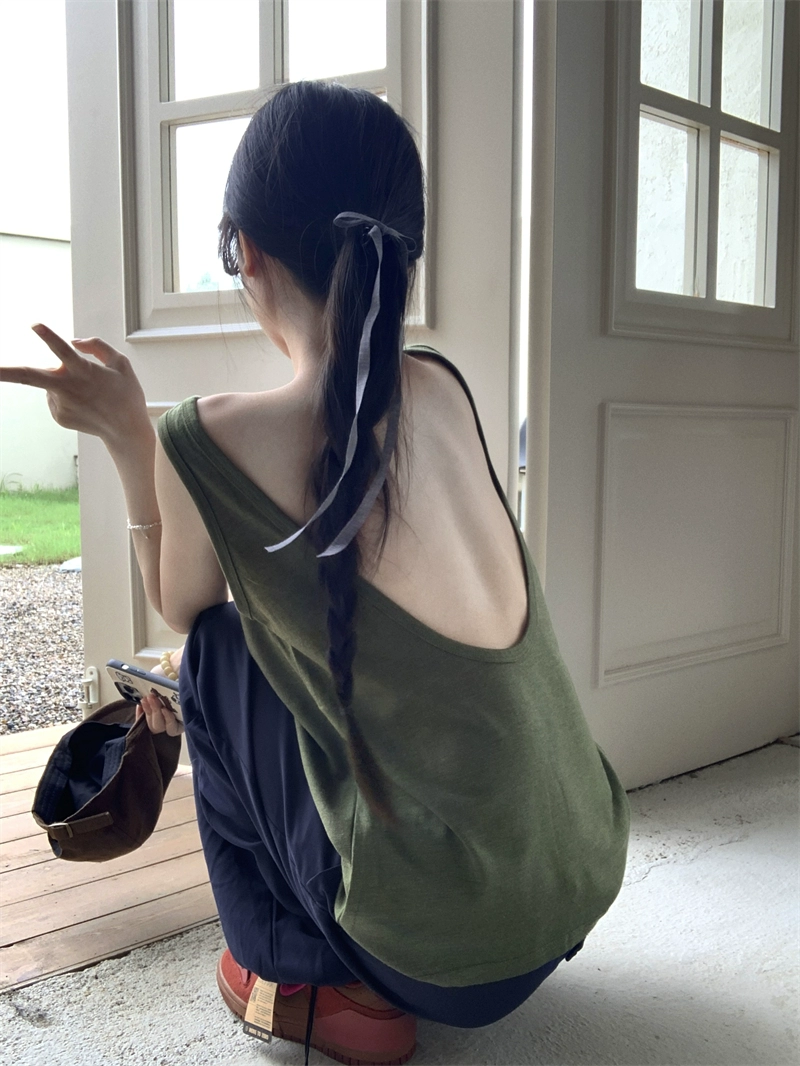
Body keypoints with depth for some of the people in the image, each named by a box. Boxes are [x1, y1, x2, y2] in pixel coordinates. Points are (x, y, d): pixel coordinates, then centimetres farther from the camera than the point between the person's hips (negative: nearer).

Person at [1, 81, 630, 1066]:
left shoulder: (215, 439, -16)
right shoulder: (442, 391, 0)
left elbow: (181, 608, 5)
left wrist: (126, 431, 5)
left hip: (445, 954, -6)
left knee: (218, 648, 10)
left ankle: (296, 973, 20)